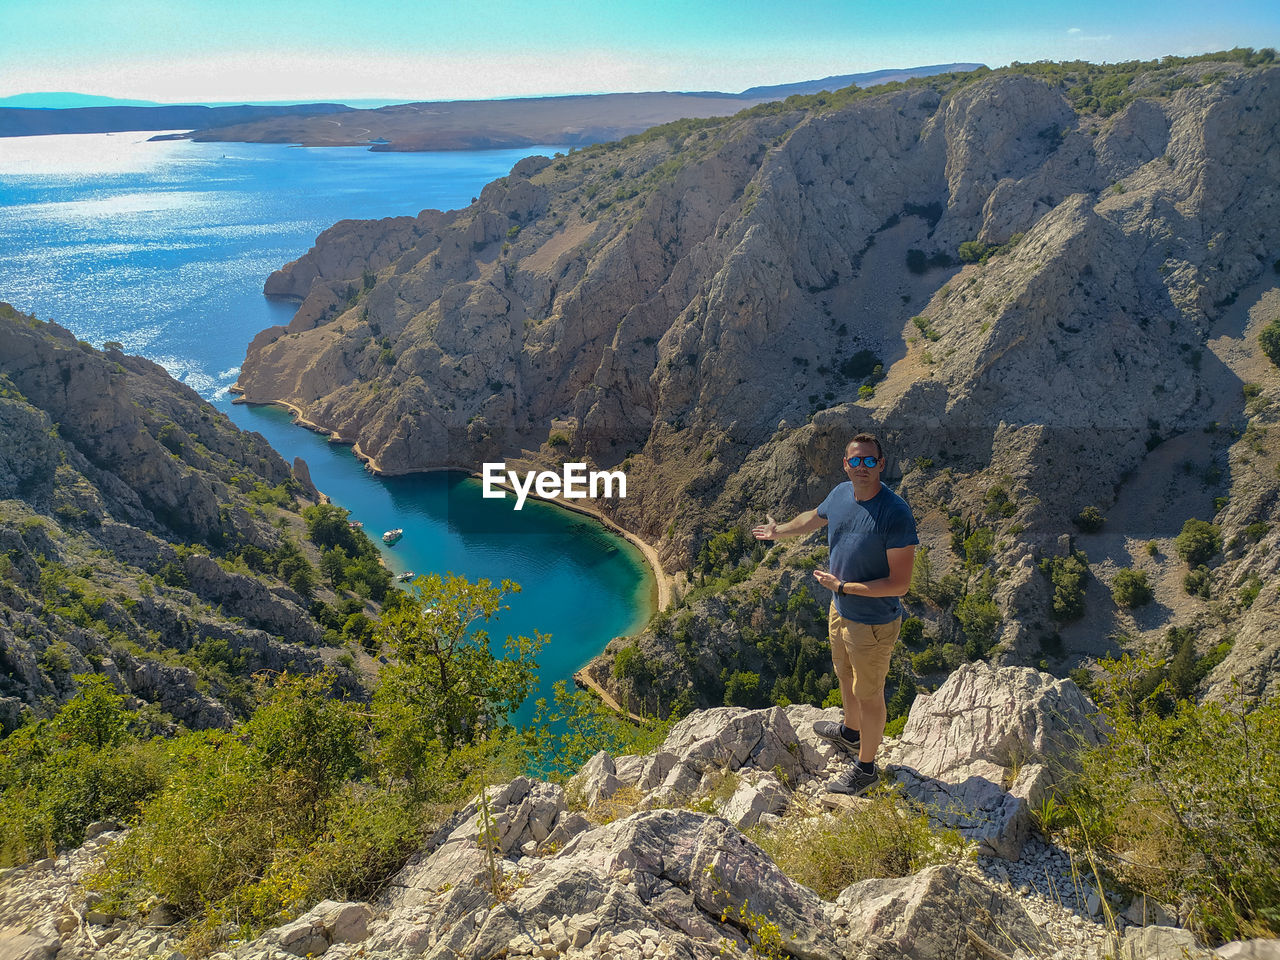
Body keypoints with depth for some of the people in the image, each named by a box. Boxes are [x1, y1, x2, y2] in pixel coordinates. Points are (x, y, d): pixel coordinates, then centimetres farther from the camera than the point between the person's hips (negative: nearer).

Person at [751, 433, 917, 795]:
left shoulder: (896, 514, -30)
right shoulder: (841, 494, -6)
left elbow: (899, 583, -29)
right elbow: (814, 518, 19)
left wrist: (842, 586, -25)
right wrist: (779, 531, 34)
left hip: (874, 623, -7)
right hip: (841, 609, 8)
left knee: (868, 694, 11)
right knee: (845, 675, 29)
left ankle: (866, 768, 33)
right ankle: (850, 732, 57)